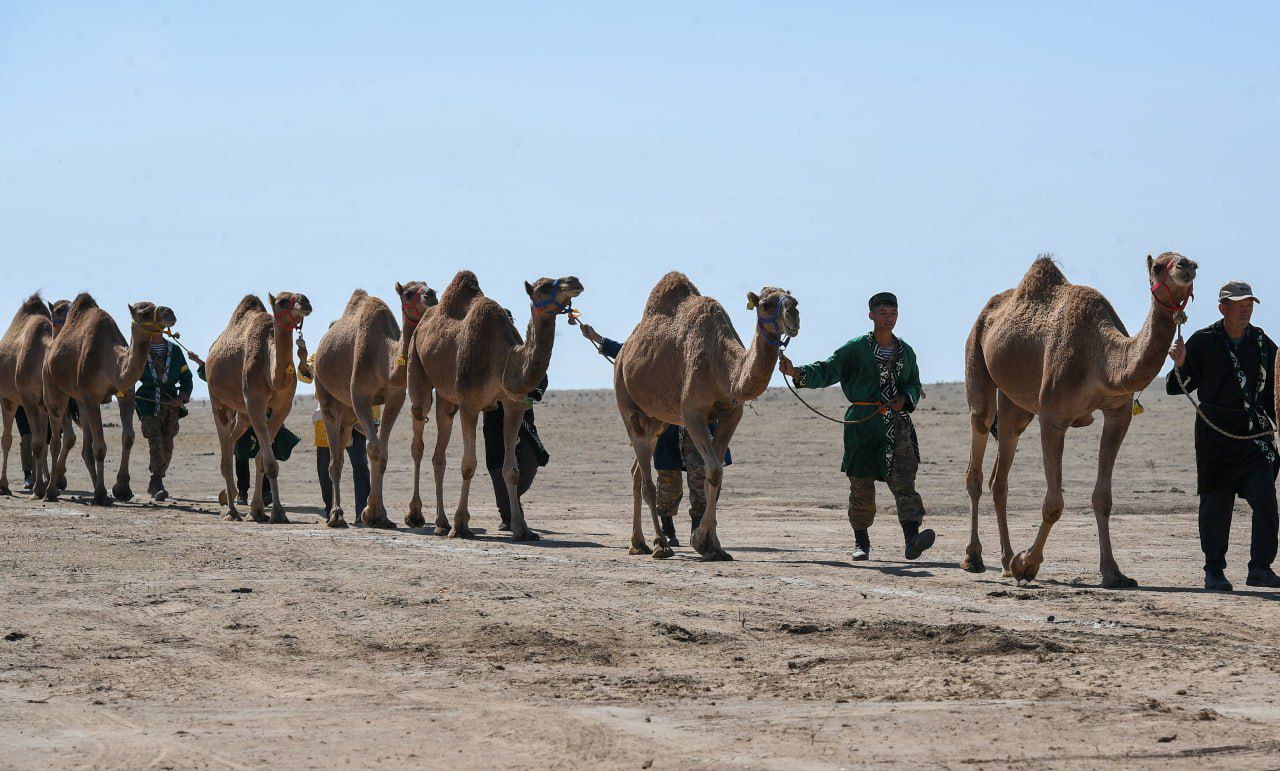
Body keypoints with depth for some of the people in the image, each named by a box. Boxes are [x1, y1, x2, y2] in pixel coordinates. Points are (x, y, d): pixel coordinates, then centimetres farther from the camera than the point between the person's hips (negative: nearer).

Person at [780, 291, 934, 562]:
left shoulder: (906, 352, 13)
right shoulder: (856, 348, 0)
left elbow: (914, 384, 23)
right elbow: (826, 370, -7)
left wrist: (905, 399, 0)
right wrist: (797, 373, -24)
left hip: (897, 424, 2)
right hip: (862, 423, -2)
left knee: (904, 480, -14)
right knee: (861, 484, 3)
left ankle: (912, 538, -26)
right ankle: (861, 541, 20)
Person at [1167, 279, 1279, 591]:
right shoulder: (1203, 342, 0)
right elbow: (1178, 387, 2)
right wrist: (1180, 364, -16)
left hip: (1254, 434, 2)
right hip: (1215, 435, -2)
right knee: (1216, 505, 1)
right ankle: (1214, 571, 13)